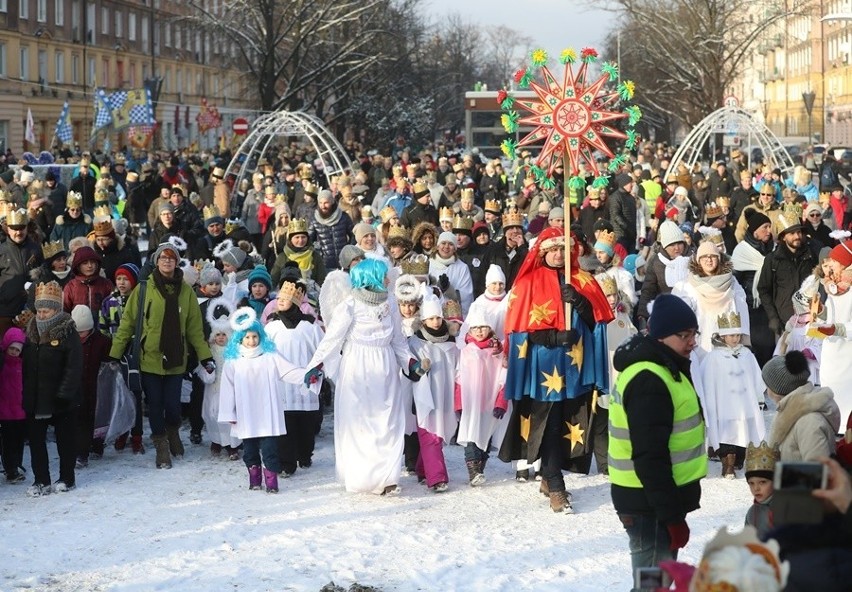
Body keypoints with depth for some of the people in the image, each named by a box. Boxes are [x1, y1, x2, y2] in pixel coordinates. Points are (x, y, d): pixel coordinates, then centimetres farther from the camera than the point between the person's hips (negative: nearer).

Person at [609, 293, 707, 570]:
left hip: (662, 497, 11)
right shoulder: (648, 381, -21)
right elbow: (649, 456, -25)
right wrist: (672, 515, -25)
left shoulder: (664, 369, 14)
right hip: (649, 505, -11)